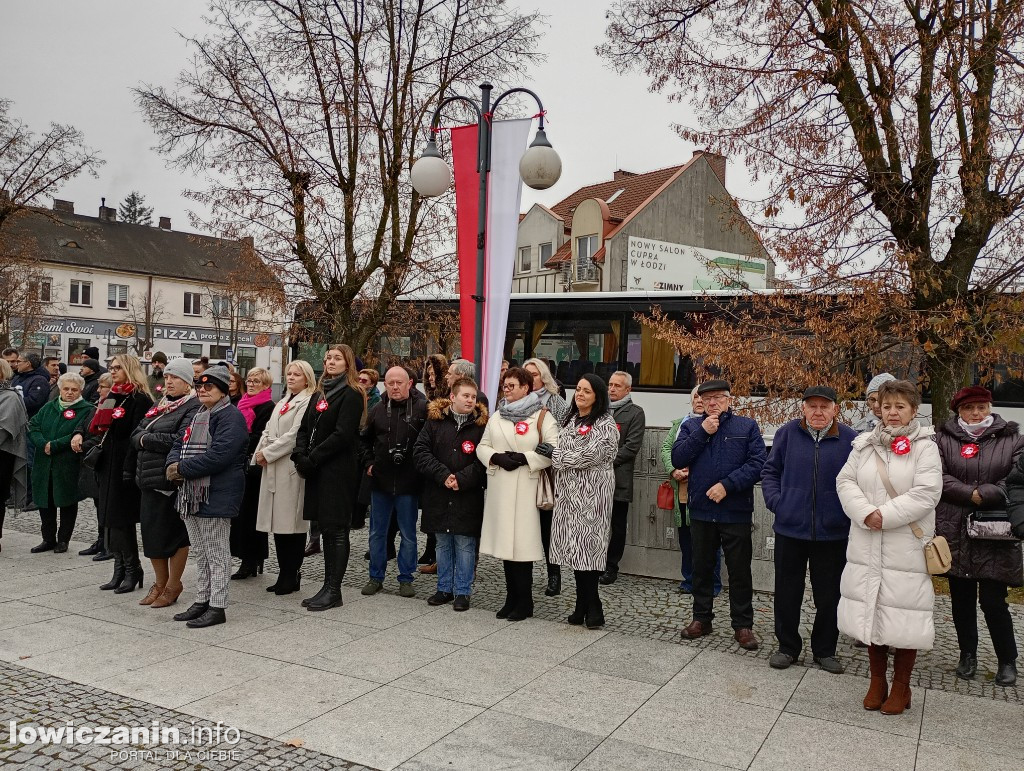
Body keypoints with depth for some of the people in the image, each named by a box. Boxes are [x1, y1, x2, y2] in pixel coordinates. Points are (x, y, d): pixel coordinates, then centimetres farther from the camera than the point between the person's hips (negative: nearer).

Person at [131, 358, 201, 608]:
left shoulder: (193, 408, -9)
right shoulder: (159, 405, 17)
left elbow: (182, 441, -21)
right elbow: (136, 435, 12)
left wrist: (147, 439, -11)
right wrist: (142, 438, -11)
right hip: (151, 479, 8)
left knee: (174, 532, 4)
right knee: (151, 531, 12)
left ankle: (173, 585, 19)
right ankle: (160, 582, 29)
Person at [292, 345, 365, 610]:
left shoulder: (351, 394, -8)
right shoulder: (319, 394, 17)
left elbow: (342, 434, -17)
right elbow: (304, 428, 13)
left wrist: (312, 458, -15)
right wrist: (301, 456, -5)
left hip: (339, 471, -8)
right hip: (317, 470, 8)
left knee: (336, 530, -3)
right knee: (326, 529, 12)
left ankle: (334, 591, 4)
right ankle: (328, 586, 19)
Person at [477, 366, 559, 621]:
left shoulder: (541, 416, -2)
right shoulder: (497, 416, 16)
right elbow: (482, 446, 14)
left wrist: (524, 458, -17)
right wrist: (496, 457, -7)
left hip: (525, 489, -5)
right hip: (500, 488, 5)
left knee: (522, 542, -5)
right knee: (505, 541, 9)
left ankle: (524, 601, 7)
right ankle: (512, 598, 20)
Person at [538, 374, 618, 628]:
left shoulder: (605, 425, -7)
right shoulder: (569, 420, 16)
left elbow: (589, 455, -18)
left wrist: (554, 453, -12)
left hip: (591, 495, -7)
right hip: (569, 493, 7)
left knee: (586, 549, -6)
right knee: (575, 548, 8)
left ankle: (591, 609, 6)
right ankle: (584, 607, 16)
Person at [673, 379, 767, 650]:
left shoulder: (747, 427, 0)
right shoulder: (691, 427, 7)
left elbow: (757, 463, -10)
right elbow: (678, 459, -5)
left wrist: (727, 485, -18)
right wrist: (702, 433, -12)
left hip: (736, 512, -2)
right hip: (701, 511, 3)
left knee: (739, 570, 6)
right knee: (701, 567, 14)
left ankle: (743, 625, 18)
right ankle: (701, 618, 28)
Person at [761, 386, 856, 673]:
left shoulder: (849, 439, -4)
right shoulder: (788, 433, -1)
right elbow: (770, 471, 7)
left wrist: (849, 510, -7)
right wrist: (775, 501, -5)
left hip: (833, 532, -1)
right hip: (789, 528, 1)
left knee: (829, 595, 11)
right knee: (787, 592, 11)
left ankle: (825, 650, 29)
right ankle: (787, 646, 27)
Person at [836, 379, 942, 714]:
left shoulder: (925, 447, -3)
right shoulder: (864, 444, 8)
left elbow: (926, 493, -13)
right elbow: (845, 481, 3)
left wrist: (886, 516, -17)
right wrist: (865, 513, -13)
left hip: (906, 548, -4)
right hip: (866, 546, 4)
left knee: (902, 616, 3)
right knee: (870, 611, 11)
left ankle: (901, 687, 21)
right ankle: (877, 681, 27)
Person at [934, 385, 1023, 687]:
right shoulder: (944, 440, 4)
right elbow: (939, 478, -7)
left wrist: (982, 495, -16)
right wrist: (972, 495, -18)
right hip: (955, 534, 2)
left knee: (993, 601, 0)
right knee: (961, 599, 12)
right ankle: (968, 655, 29)